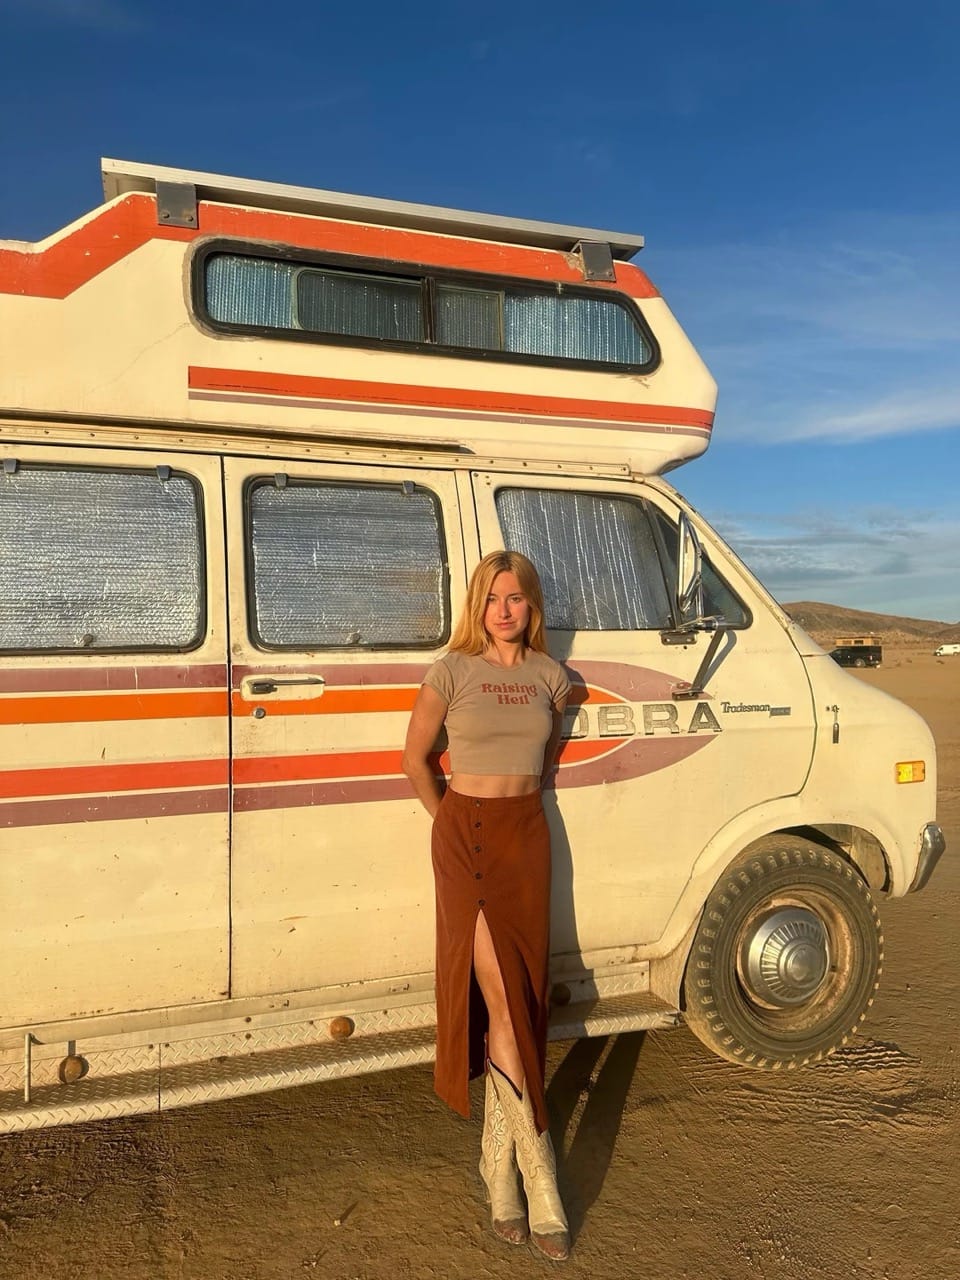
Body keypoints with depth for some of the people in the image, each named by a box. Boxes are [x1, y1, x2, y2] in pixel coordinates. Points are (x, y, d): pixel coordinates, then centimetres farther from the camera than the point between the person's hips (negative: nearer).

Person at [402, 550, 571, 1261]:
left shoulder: (550, 675, 5)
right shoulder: (452, 671, -6)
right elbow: (416, 758, 2)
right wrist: (451, 822, 5)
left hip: (528, 834, 4)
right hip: (466, 836, -4)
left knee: (522, 995, 7)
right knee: (502, 1003, -5)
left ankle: (499, 1162, 26)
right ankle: (541, 1186, 4)